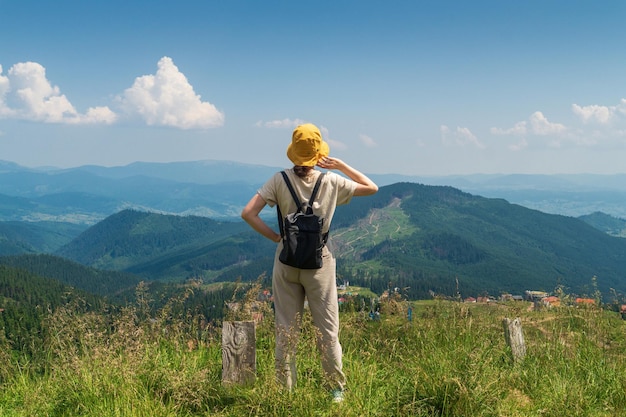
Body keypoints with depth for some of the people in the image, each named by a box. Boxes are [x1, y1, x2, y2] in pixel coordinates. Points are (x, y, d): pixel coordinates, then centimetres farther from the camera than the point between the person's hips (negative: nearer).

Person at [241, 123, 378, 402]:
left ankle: (285, 390, 15)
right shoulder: (331, 182, -8)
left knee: (286, 330, 10)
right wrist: (341, 165, 1)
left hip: (286, 261, 1)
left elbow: (248, 213, -14)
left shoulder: (280, 180, -8)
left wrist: (275, 237, -4)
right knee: (327, 329, 10)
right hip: (319, 263, -1)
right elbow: (372, 188, 6)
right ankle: (336, 388, 16)